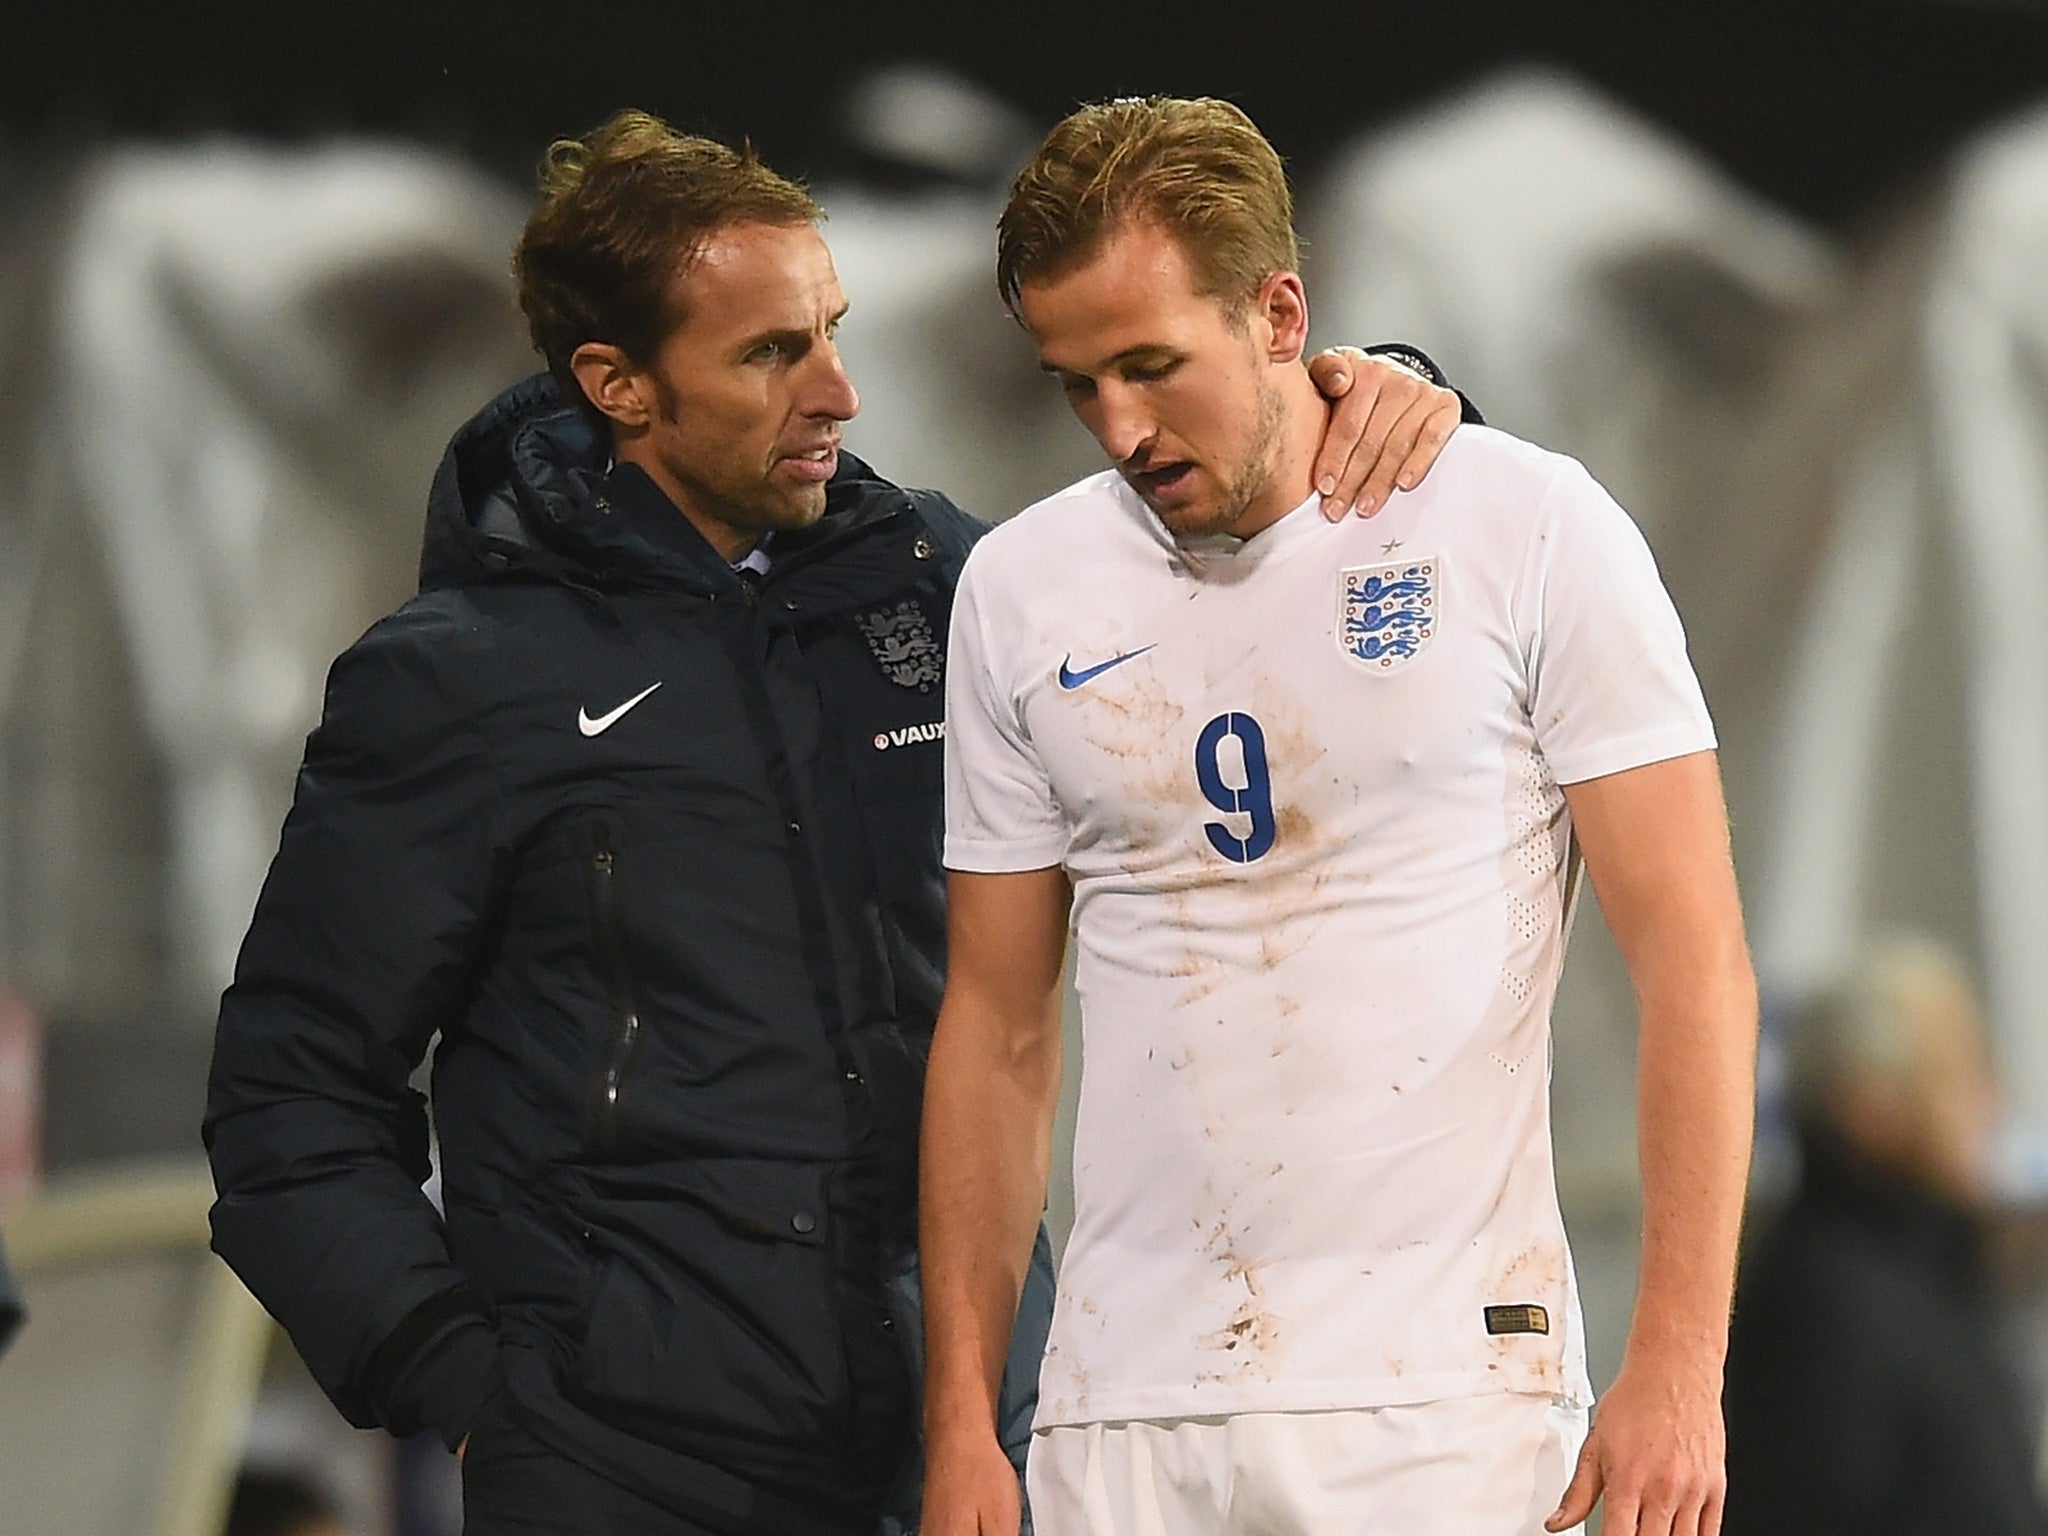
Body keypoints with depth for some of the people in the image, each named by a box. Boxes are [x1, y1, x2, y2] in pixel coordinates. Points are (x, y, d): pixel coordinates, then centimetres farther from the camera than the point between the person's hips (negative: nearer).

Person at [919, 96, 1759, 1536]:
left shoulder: (1531, 529, -1)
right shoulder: (1020, 591, 9)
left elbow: (1693, 960, -3)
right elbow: (998, 1026, 14)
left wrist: (1679, 1366, -12)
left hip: (1443, 1394, -3)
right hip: (1127, 1406, 3)